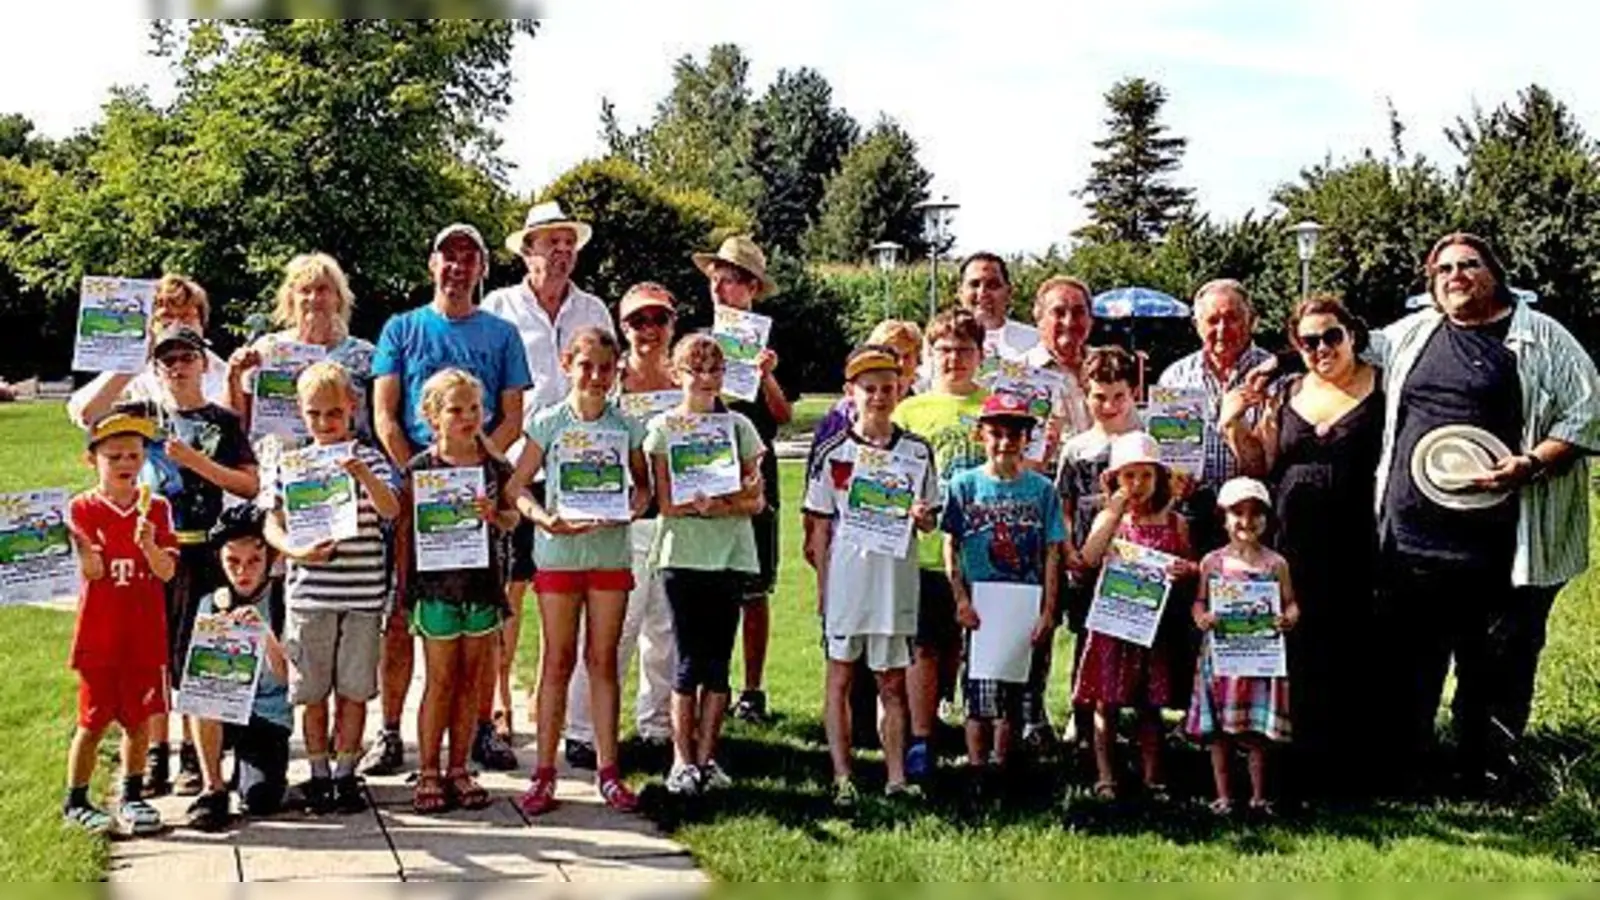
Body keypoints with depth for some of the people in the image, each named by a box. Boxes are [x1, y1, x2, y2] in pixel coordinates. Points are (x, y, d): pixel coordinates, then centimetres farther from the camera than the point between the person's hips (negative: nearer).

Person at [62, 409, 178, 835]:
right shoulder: (82, 509, -4)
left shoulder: (156, 508, 2)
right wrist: (87, 555, -30)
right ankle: (75, 801, 18)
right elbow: (91, 573, -9)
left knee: (139, 718, 9)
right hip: (99, 635, -2)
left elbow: (167, 571, -6)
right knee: (93, 720, 4)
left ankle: (132, 797, 22)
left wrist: (149, 545, -24)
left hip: (145, 635, 2)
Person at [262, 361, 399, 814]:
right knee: (311, 692, 8)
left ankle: (345, 773, 18)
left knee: (354, 690, 6)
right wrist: (298, 551, -13)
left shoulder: (370, 459, 2)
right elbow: (272, 525, 5)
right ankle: (319, 774, 20)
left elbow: (391, 511, -11)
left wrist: (365, 476, -28)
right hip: (308, 594, 1)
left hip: (362, 595, -1)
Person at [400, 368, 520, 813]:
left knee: (470, 680, 9)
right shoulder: (420, 468, -3)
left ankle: (458, 769, 20)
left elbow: (513, 518, 10)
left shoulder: (494, 466, 4)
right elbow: (407, 529, 0)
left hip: (483, 582, 3)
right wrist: (406, 589, -1)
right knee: (440, 681, 2)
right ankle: (428, 773, 13)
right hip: (437, 586, -3)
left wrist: (494, 515, -13)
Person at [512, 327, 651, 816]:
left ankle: (608, 770, 14)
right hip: (559, 551, -2)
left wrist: (636, 503, -10)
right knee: (557, 662, 3)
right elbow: (518, 485, -1)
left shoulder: (625, 427, 4)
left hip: (611, 551, 2)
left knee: (603, 661, 7)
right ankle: (544, 772, 9)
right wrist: (543, 517, -19)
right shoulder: (548, 423, -1)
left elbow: (642, 483, 12)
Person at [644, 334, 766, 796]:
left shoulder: (738, 425, 9)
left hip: (731, 554, 3)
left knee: (719, 660, 4)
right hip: (684, 553, -2)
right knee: (690, 660, -2)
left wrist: (712, 504, -14)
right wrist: (725, 499, -18)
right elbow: (665, 502, -6)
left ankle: (706, 756, 14)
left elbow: (756, 500, 3)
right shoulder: (664, 427, 2)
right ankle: (682, 760, 8)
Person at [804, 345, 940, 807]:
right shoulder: (831, 453, 0)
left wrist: (920, 516, -14)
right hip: (846, 575, -1)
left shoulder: (916, 451, 5)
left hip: (895, 578, 2)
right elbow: (820, 526, 2)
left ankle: (896, 776, 14)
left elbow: (929, 522, 9)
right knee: (840, 677, 5)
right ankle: (842, 776, 11)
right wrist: (822, 588, -2)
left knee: (893, 681, 8)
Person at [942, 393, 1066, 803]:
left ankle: (1003, 767, 22)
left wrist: (1047, 611, -4)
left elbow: (1052, 554, 2)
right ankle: (976, 771, 4)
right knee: (981, 695, -5)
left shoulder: (1042, 489, 3)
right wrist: (961, 600, -9)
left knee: (1016, 695, 10)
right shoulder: (964, 485, 1)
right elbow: (950, 547, 1)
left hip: (1028, 608, 2)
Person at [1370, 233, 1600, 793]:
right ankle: (1399, 772, 24)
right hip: (1409, 539, 4)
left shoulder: (1541, 338, 3)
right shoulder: (1409, 335, 15)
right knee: (1407, 664, 10)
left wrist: (1531, 465, -14)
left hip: (1502, 552, -3)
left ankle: (1479, 780, 18)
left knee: (1496, 669, 4)